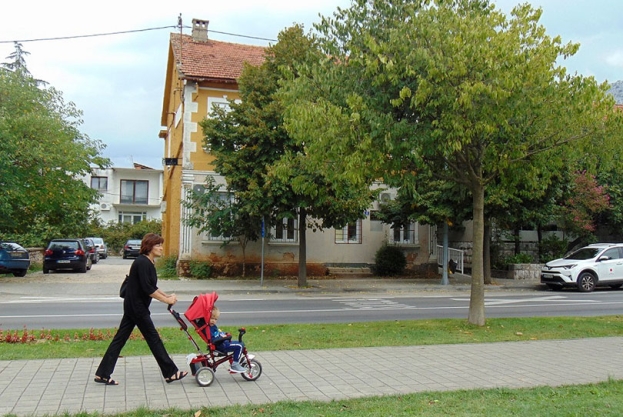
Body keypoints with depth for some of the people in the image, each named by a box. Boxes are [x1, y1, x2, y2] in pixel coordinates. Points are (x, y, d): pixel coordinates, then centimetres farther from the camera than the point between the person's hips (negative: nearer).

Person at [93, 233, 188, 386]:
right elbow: (147, 289, -23)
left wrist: (167, 295, 9)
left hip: (133, 306, 10)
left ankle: (102, 374, 15)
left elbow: (152, 287, 19)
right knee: (154, 339, -1)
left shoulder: (148, 263, 12)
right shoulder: (143, 263, -19)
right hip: (137, 306, -10)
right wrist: (166, 300, -17)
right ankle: (170, 373, 8)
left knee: (120, 339, 10)